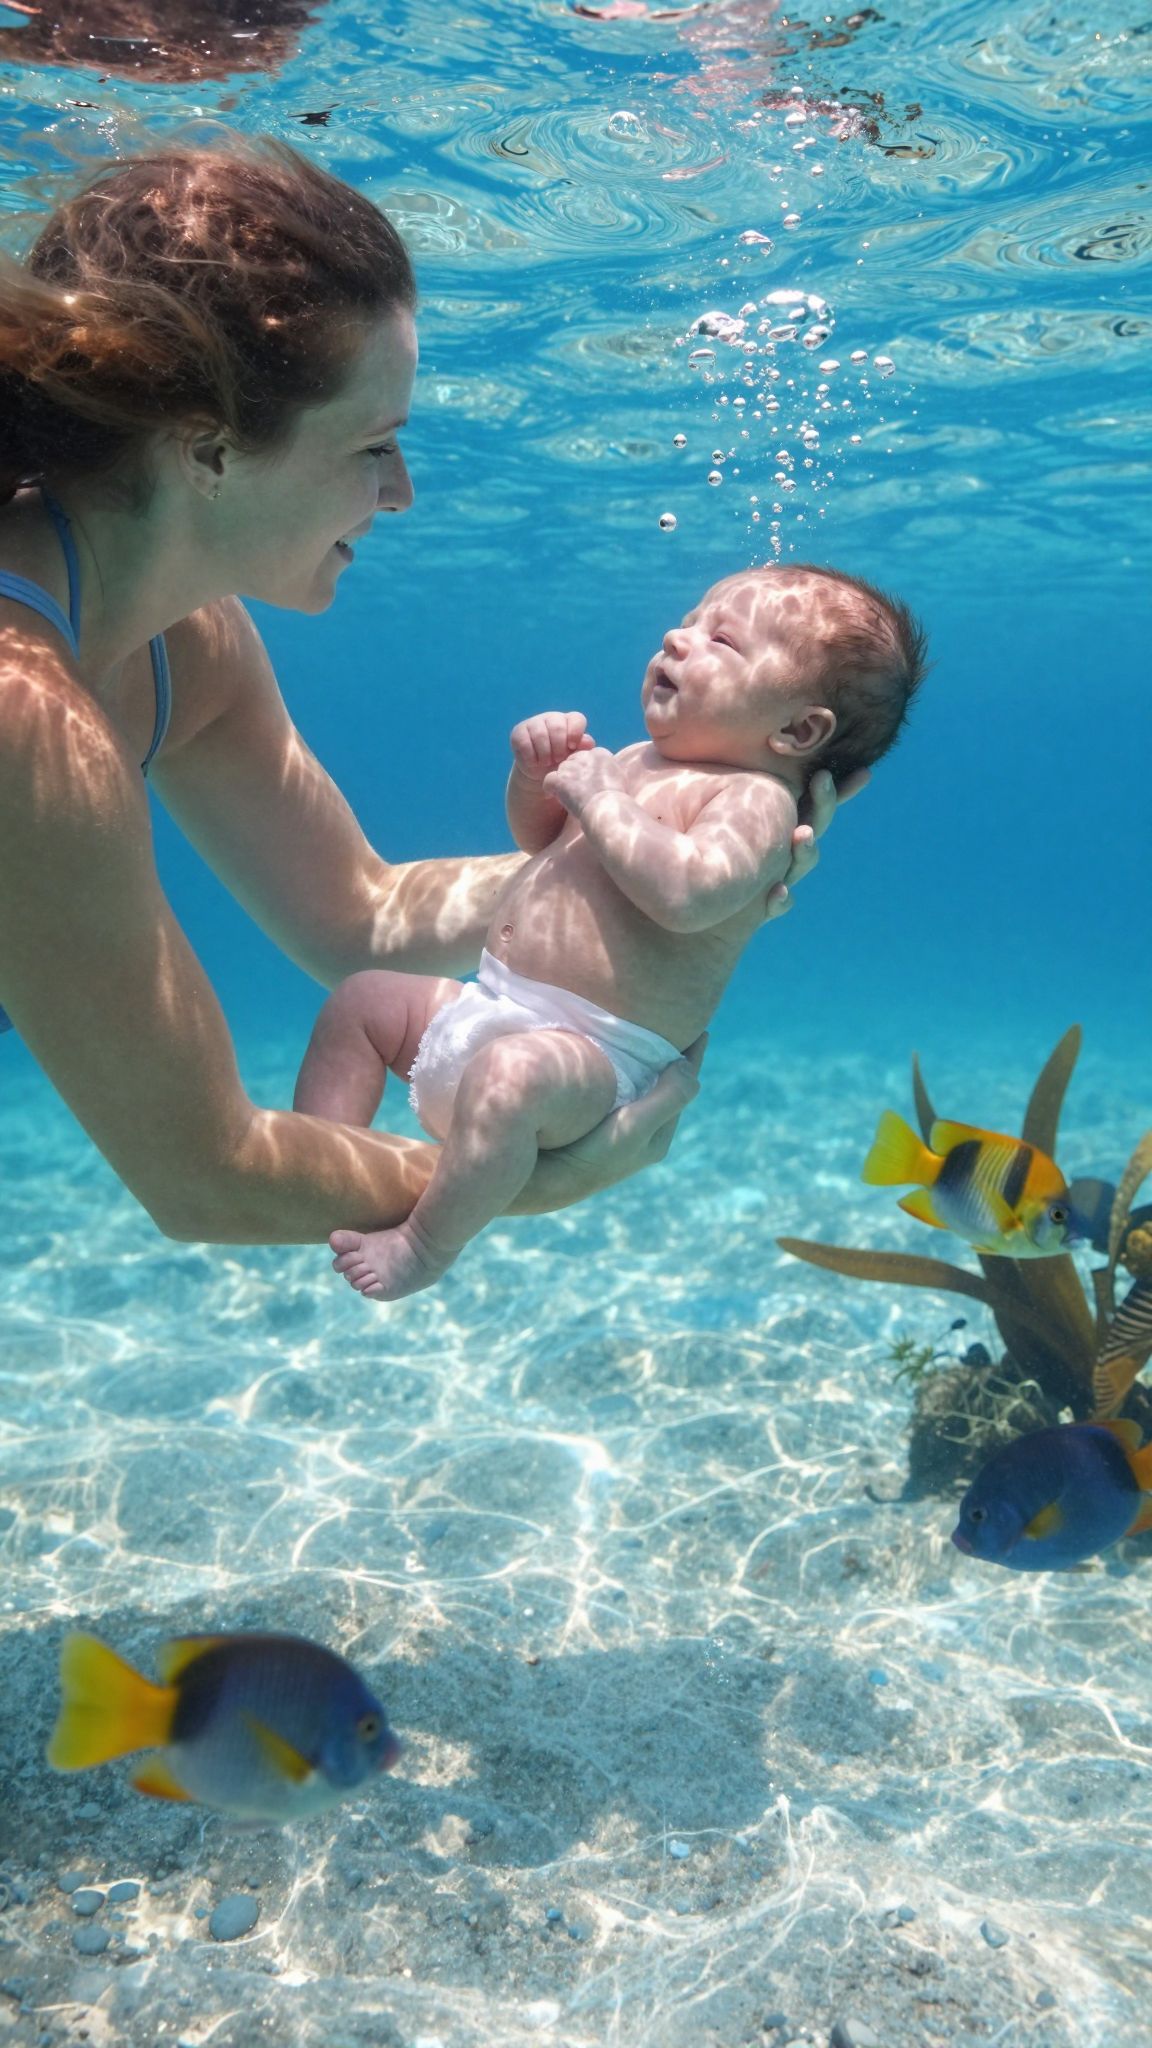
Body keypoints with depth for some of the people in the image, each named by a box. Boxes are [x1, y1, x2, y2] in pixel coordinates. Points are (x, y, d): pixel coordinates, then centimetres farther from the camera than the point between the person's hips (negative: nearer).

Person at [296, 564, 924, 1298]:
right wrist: (536, 772, 7)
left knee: (509, 1077, -39)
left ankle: (425, 1246, -21)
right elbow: (541, 838, 29)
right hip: (489, 1008, 10)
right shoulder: (638, 761, 15)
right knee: (363, 1001, 14)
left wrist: (597, 793, -23)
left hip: (589, 1052, -10)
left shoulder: (757, 799, -13)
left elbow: (685, 892, -34)